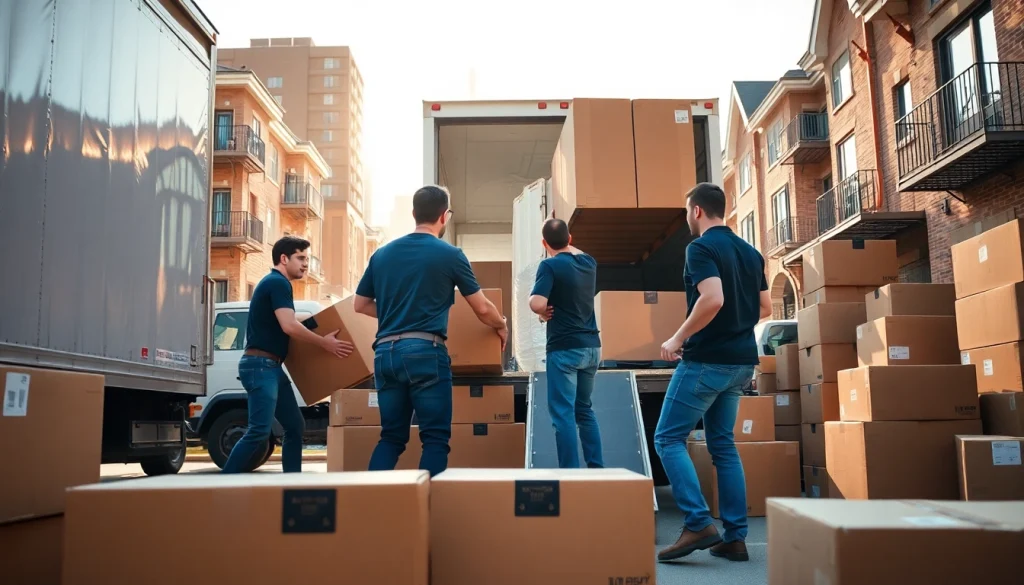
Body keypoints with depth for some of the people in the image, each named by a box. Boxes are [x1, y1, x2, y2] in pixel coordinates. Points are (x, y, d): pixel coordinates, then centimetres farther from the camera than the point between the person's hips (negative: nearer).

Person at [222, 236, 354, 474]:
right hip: (261, 366, -11)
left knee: (295, 427, 10)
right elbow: (289, 327, -22)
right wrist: (324, 342, -14)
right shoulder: (278, 283, -11)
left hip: (271, 367, 11)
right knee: (260, 431, -15)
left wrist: (319, 340, 24)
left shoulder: (274, 283, 20)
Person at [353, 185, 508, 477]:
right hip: (425, 352, -5)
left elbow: (361, 305, 21)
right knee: (435, 437, 2)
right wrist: (501, 326, 27)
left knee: (391, 435, 14)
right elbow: (483, 309, 6)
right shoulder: (450, 254, -1)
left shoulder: (381, 254, 12)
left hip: (385, 352, 5)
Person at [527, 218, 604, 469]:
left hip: (564, 349, -7)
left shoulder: (550, 265, -12)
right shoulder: (588, 262, 8)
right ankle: (596, 467, 20)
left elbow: (538, 303, -23)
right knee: (585, 409, 19)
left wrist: (543, 313, -4)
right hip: (591, 346, 7)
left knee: (563, 413, -2)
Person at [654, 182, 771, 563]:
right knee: (723, 445, 13)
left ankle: (698, 524, -10)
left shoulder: (701, 248, -12)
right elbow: (764, 308, 17)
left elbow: (712, 300, -26)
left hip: (707, 360, -8)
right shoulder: (750, 252, 13)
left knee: (668, 438, -1)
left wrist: (678, 338, -16)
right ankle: (735, 537, 12)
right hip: (741, 361, 8)